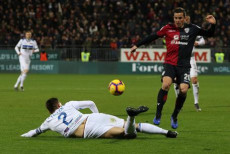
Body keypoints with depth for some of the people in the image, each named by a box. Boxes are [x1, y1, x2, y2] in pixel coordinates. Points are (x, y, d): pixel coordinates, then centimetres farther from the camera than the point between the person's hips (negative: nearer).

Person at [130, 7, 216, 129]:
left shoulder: (192, 29, 5)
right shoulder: (168, 28, 4)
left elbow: (209, 34, 14)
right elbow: (153, 37, 13)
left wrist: (212, 24, -5)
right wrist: (137, 45, 15)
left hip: (184, 65, 1)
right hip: (170, 63, -1)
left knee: (183, 90, -14)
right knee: (166, 84, -26)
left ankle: (174, 116, 11)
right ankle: (158, 115, -13)